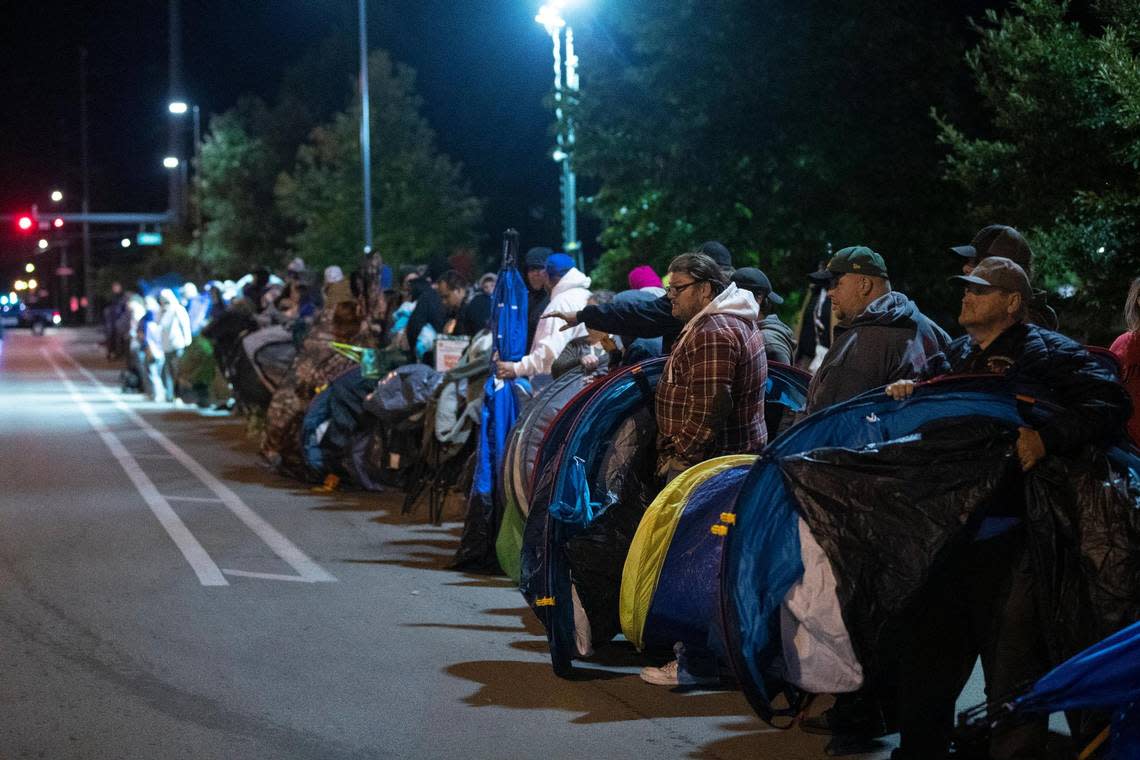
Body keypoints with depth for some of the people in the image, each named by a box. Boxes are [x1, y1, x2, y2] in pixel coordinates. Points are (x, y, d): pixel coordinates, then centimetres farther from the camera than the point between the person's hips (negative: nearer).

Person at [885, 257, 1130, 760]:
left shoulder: (1047, 353, -3)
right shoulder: (956, 357, 19)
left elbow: (1108, 405, -15)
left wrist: (1047, 437, -29)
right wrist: (902, 390, 10)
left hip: (1006, 542, -7)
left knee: (1012, 670, -4)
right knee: (929, 661, 16)